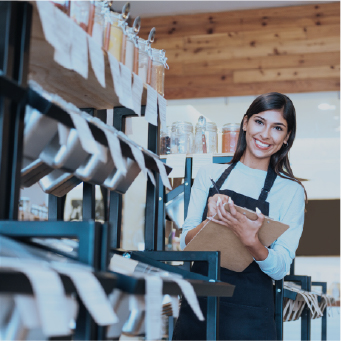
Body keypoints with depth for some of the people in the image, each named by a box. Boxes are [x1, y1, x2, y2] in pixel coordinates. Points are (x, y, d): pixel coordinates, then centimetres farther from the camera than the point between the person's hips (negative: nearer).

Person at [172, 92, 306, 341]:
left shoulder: (291, 190, -1)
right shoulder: (210, 174, 5)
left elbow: (280, 269, -6)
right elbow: (185, 243, 3)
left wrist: (251, 241, -25)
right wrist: (210, 222, -17)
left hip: (249, 313, -2)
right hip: (198, 303, 2)